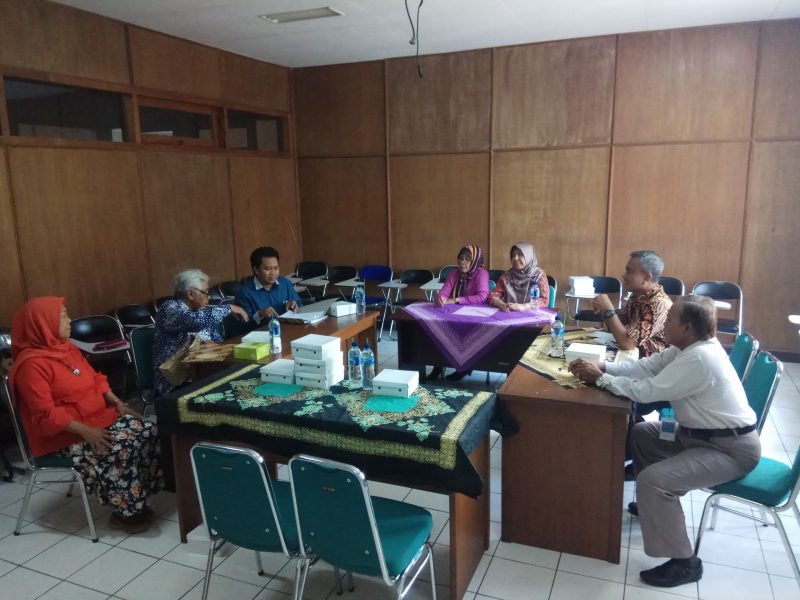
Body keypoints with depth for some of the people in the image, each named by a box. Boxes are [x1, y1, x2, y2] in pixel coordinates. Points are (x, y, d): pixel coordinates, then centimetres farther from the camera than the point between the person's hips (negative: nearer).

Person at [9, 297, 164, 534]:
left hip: (99, 417, 8)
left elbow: (95, 378, 16)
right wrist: (86, 431, -27)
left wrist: (117, 402, 1)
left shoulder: (67, 347, 9)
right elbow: (46, 414, -22)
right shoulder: (31, 364, -18)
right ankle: (125, 512, -9)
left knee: (148, 431, -10)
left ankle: (138, 501, -1)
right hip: (65, 435, -8)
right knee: (121, 449, -29)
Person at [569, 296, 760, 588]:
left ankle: (684, 562, -7)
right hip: (703, 433, 10)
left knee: (652, 479, -23)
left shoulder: (698, 358, -30)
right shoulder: (691, 346, 1)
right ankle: (656, 504, 34)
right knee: (642, 433, 18)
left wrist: (599, 378, -15)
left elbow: (646, 391, -27)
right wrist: (602, 366, -6)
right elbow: (647, 366, 5)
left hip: (732, 449, -10)